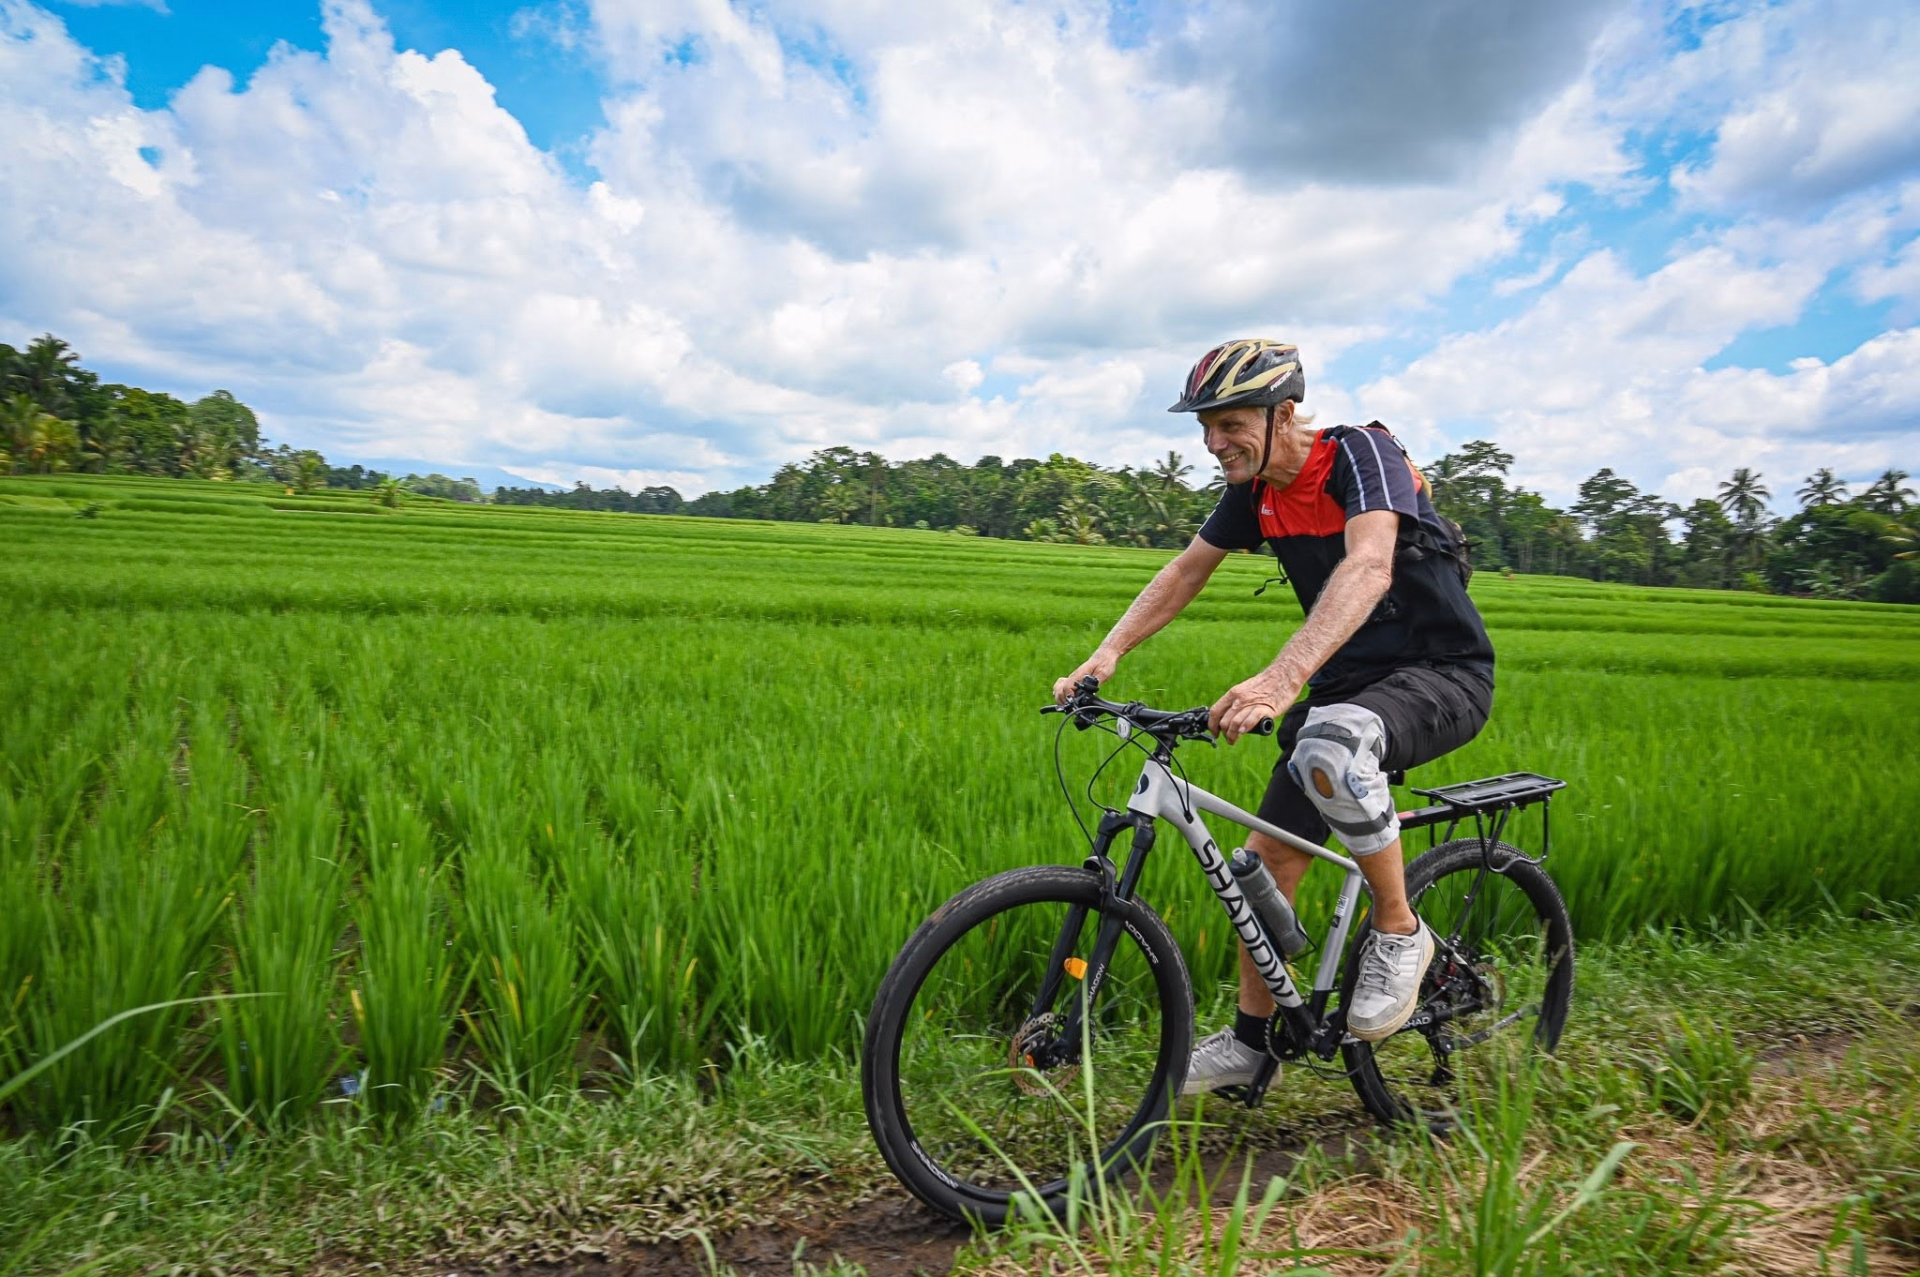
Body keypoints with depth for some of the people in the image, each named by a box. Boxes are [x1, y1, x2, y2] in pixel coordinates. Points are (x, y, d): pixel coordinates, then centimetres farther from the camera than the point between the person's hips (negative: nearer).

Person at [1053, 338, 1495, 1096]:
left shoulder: (1361, 454, -20)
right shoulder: (1255, 491, 2)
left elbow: (1368, 565, -37)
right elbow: (1186, 571, 8)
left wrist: (1282, 677, -51)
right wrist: (1108, 653, -6)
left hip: (1441, 673, -7)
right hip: (1347, 681, 8)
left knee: (1330, 746, -39)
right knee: (1269, 856, 3)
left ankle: (1398, 933, -13)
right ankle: (1251, 1044, 20)